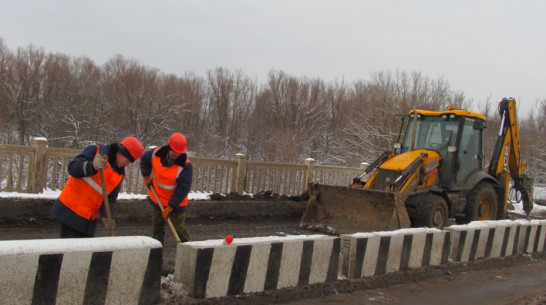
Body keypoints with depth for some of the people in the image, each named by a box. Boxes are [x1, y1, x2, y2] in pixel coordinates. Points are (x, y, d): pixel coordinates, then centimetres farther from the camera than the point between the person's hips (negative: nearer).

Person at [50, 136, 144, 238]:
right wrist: (93, 166, -34)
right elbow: (72, 167, -17)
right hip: (71, 211, -7)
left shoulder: (120, 173, 10)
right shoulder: (95, 151, -7)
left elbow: (111, 198, 7)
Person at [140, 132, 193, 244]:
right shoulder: (156, 153, -13)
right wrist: (146, 176, 2)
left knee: (179, 227, 0)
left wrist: (169, 208, -25)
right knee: (157, 227, 15)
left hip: (176, 203, -4)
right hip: (157, 199, 5)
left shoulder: (186, 166, -27)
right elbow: (144, 160, 12)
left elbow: (183, 189, -26)